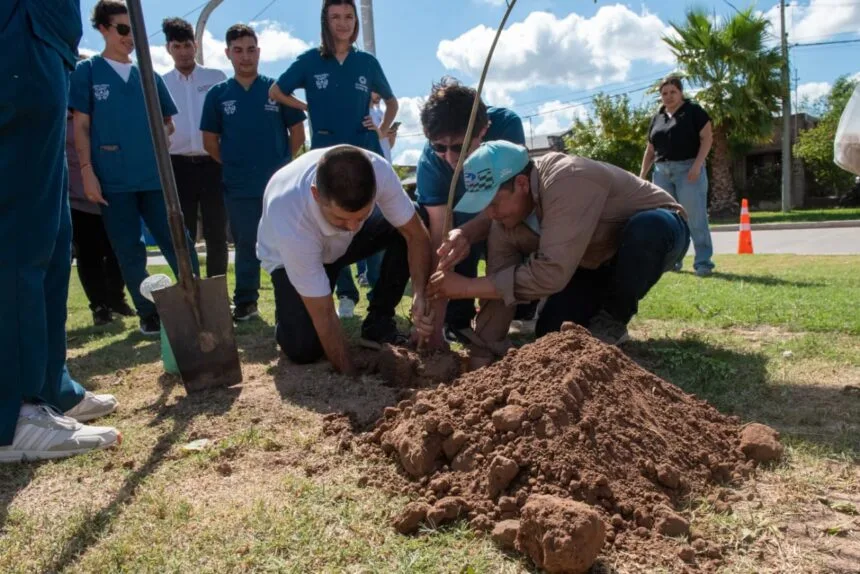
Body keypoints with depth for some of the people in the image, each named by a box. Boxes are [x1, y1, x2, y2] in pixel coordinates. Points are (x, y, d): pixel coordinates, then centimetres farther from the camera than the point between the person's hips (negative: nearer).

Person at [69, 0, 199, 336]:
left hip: (155, 176, 3)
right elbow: (81, 126, 0)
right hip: (114, 179, -2)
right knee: (129, 252, 3)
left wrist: (155, 138, 4)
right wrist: (87, 171, -7)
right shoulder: (87, 72, 4)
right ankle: (148, 313, 14)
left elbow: (168, 123, 22)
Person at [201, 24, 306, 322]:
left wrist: (281, 162, 4)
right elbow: (210, 141, 10)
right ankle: (245, 302, 17)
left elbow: (297, 133, 7)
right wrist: (234, 165, 5)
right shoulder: (218, 94, 5)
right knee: (246, 245, 8)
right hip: (239, 187, 1)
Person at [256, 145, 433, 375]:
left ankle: (378, 322, -6)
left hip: (344, 241, 4)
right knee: (303, 349, -23)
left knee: (408, 227, -24)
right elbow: (323, 314, -34)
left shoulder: (378, 170, -35)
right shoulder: (290, 222, -42)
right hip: (291, 256, -3)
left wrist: (420, 294, -38)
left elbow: (417, 234, -22)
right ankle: (291, 312, 14)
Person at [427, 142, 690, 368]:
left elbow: (551, 272, -45)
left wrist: (467, 287, -40)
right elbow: (500, 284, -14)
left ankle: (612, 321, -14)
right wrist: (480, 359, -18)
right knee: (551, 333, -11)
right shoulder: (504, 220, -17)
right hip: (600, 260, 5)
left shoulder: (567, 181, -40)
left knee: (647, 228, -40)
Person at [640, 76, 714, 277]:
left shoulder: (693, 111, 2)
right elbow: (650, 150, 20)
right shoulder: (657, 117, 17)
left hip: (688, 169, -5)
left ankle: (703, 262, -7)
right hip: (662, 172, 5)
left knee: (695, 218, -9)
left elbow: (707, 138, -5)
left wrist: (697, 165, -16)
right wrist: (642, 175, 13)